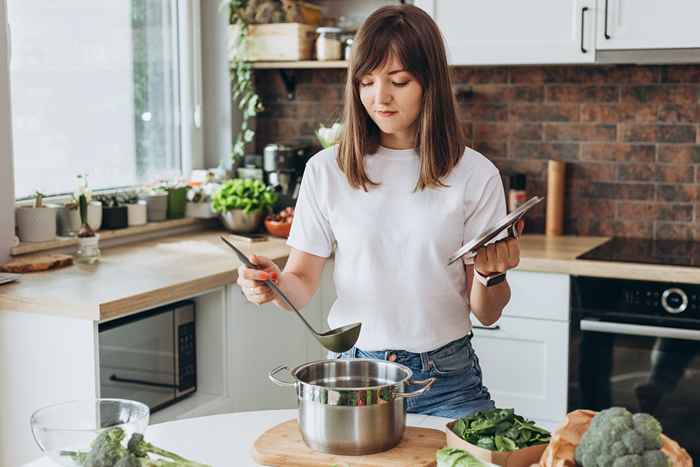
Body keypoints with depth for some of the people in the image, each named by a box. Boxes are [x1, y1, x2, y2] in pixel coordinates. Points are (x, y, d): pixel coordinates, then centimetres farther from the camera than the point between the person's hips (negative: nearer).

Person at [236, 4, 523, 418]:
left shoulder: (474, 174, -2)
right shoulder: (327, 170, 0)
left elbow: (487, 314, 1)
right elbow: (303, 283, 3)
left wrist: (491, 274, -20)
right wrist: (273, 283, -19)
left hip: (448, 380, -1)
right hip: (355, 370, 1)